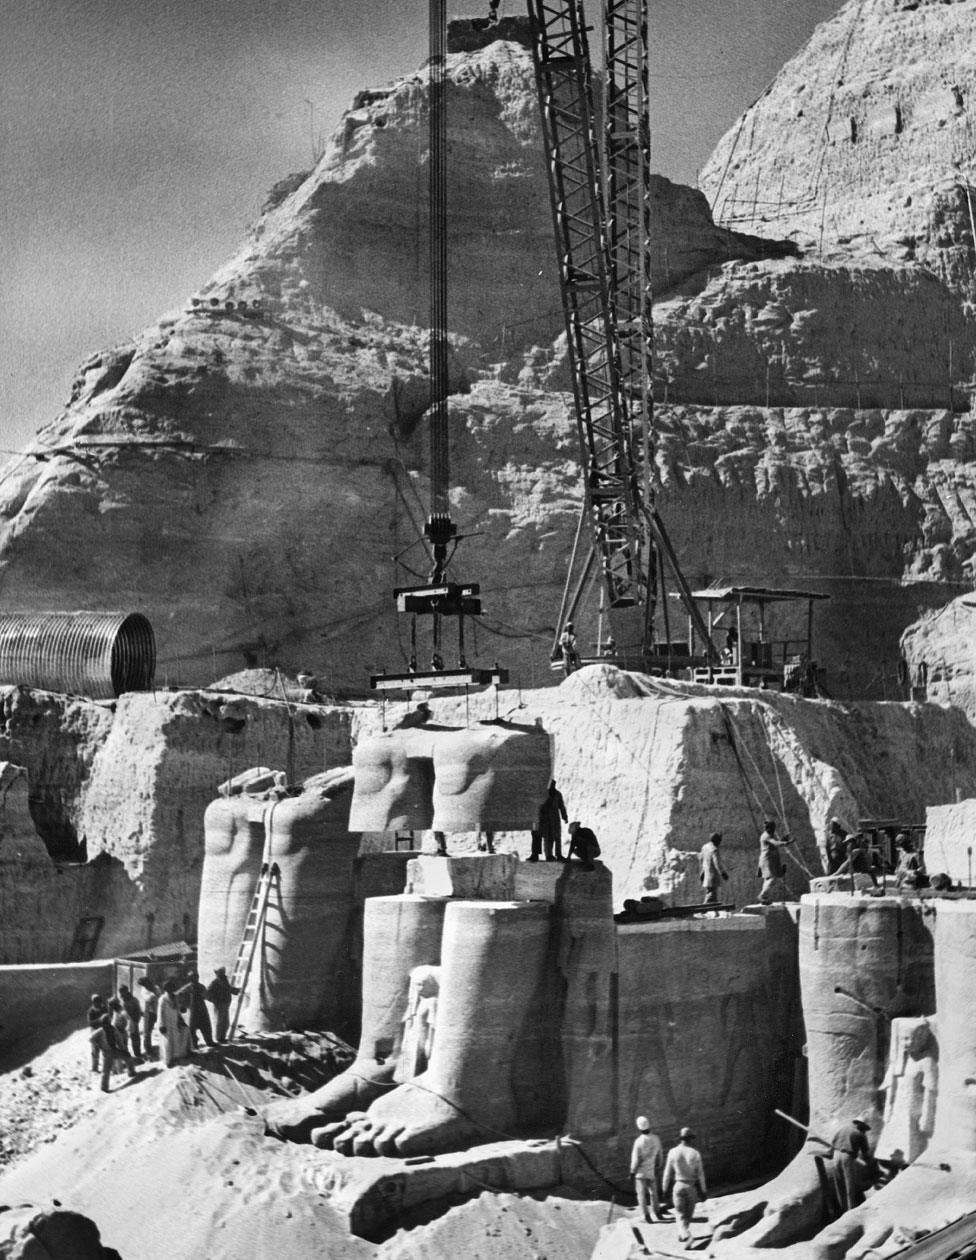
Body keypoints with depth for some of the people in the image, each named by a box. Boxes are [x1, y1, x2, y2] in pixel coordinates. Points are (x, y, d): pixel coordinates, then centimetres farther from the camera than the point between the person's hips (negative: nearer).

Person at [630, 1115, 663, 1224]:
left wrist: (632, 1171, -2)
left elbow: (636, 1159, -16)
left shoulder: (639, 1141, -23)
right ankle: (657, 1212, 31)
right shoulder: (656, 1139, -9)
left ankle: (646, 1215, 2)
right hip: (652, 1172, 4)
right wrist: (658, 1167, 19)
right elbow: (660, 1155, 3)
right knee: (653, 1192, 22)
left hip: (641, 1172, -4)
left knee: (641, 1193, 7)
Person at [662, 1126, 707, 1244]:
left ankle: (685, 1235, -17)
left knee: (680, 1214, 4)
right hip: (692, 1187, 0)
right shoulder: (695, 1154, -9)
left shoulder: (673, 1152, -7)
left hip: (678, 1185, 0)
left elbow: (668, 1173, -2)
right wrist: (703, 1191, 3)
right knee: (688, 1214, 19)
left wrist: (665, 1189, 9)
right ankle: (682, 1235, 32)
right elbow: (700, 1174, -6)